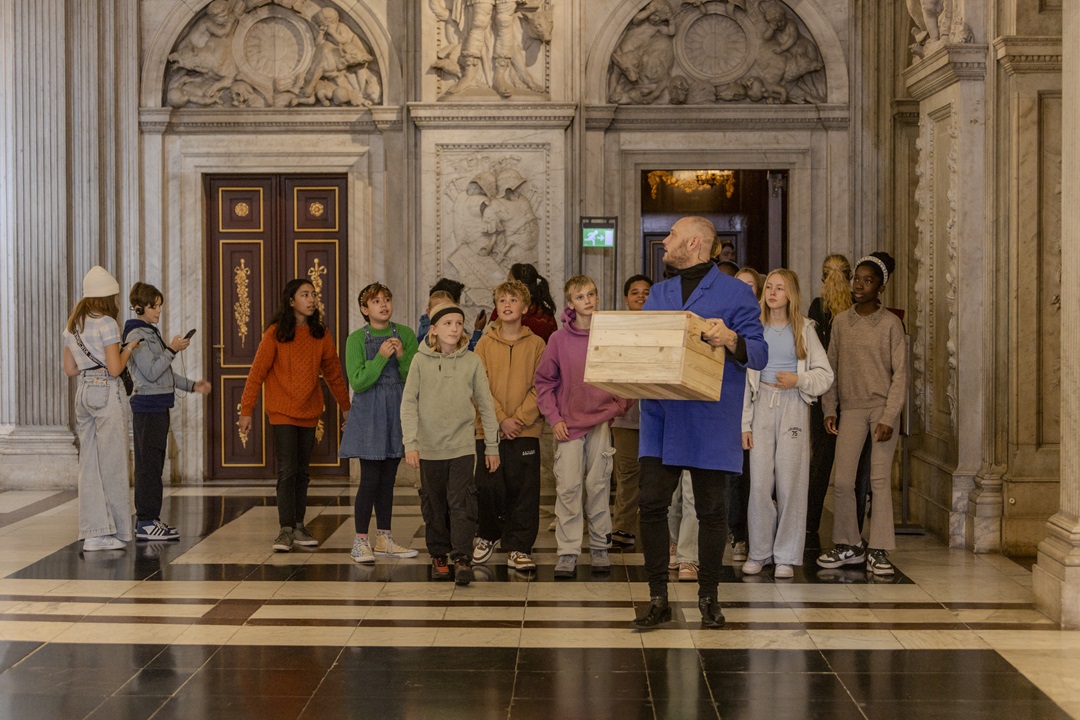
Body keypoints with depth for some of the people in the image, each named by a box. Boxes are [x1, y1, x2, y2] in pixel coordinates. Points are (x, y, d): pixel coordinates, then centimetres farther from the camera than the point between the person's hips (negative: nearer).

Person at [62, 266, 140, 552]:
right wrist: (128, 349, 3)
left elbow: (70, 369, 15)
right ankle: (106, 532, 3)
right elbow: (115, 368, -14)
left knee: (89, 462, 9)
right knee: (111, 461, -1)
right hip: (107, 391, -8)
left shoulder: (72, 326, 12)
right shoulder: (106, 323, -11)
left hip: (83, 392, 8)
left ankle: (92, 531, 10)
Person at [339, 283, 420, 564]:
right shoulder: (357, 339, -6)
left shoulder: (405, 335, 4)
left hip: (397, 412, 4)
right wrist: (382, 357, -20)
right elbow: (357, 382, -12)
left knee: (388, 479, 11)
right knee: (370, 479, -7)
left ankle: (384, 539, 19)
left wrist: (402, 356, -14)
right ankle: (360, 541, 2)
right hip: (368, 414, -4)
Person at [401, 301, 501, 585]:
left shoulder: (472, 361, 1)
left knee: (462, 504, -7)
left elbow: (486, 404, 6)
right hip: (430, 447, 1)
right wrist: (410, 444, -8)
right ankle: (439, 556, 21)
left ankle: (462, 559, -7)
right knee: (434, 506, 9)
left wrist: (492, 445, 7)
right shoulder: (421, 360, 0)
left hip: (463, 446, -1)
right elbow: (408, 404, -1)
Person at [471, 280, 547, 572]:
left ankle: (518, 549, 8)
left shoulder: (536, 344, 4)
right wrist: (502, 419, -12)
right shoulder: (485, 344, 6)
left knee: (523, 490, -1)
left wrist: (520, 419, -12)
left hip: (526, 430, 0)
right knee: (488, 486, 0)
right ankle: (488, 536, 24)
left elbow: (540, 387, 0)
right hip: (489, 429, 1)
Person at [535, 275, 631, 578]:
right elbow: (544, 381, 5)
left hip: (601, 421, 1)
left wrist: (618, 407, -3)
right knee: (568, 488, -4)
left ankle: (599, 547, 16)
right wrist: (554, 418, -3)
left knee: (598, 486, 6)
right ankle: (568, 551, 0)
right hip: (568, 425, 0)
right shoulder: (559, 339, 0)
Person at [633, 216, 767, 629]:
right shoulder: (658, 294, 17)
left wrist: (731, 340, -25)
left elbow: (758, 354, -5)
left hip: (710, 422, -4)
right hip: (660, 418, 4)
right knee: (652, 504, -2)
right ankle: (658, 598, 8)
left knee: (711, 509, 3)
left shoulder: (735, 293, 0)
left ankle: (708, 597, 16)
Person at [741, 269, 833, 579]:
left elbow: (825, 374, 6)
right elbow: (745, 379, 7)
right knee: (759, 481, -4)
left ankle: (786, 556, 5)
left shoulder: (804, 329, 6)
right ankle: (759, 552, 8)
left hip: (792, 405, -1)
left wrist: (798, 380, -13)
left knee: (790, 481, -3)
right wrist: (745, 423, 2)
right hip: (762, 405, 1)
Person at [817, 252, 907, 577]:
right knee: (842, 480, -1)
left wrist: (888, 417, -12)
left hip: (883, 407, -3)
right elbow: (831, 367, 12)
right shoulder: (841, 321, 7)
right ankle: (848, 546, 14)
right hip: (851, 407, 3)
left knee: (880, 479, -3)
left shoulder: (891, 323, -3)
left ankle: (878, 551, 3)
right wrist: (829, 409, 5)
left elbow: (900, 373, -5)